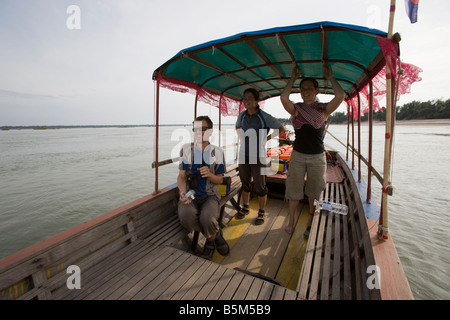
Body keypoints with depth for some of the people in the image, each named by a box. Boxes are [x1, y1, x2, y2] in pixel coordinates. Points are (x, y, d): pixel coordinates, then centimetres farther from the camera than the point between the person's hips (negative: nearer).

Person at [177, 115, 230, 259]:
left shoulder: (217, 152, 2)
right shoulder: (186, 149, 3)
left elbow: (219, 179, 7)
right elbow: (181, 175, 4)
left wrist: (209, 174, -16)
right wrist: (183, 192, -16)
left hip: (209, 195, -1)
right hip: (190, 194, 2)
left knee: (207, 219, -31)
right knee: (186, 216, -31)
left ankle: (211, 239, 10)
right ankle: (215, 236, 1)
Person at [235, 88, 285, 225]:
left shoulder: (264, 116, -10)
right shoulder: (242, 115, 4)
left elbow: (281, 129, -1)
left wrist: (267, 138, -6)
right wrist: (241, 138, 10)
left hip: (258, 156, -5)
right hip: (243, 154, 5)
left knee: (259, 186, 3)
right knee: (245, 182, 16)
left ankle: (262, 212, 22)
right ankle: (245, 207, 35)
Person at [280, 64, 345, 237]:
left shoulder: (323, 109, 1)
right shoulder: (296, 109, 1)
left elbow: (340, 95, -16)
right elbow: (283, 97, -18)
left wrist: (330, 77, -5)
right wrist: (293, 78, -8)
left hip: (317, 156, 0)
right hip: (298, 155, 0)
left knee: (314, 192, 11)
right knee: (294, 190, 8)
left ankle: (310, 223, 30)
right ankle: (291, 221, 26)